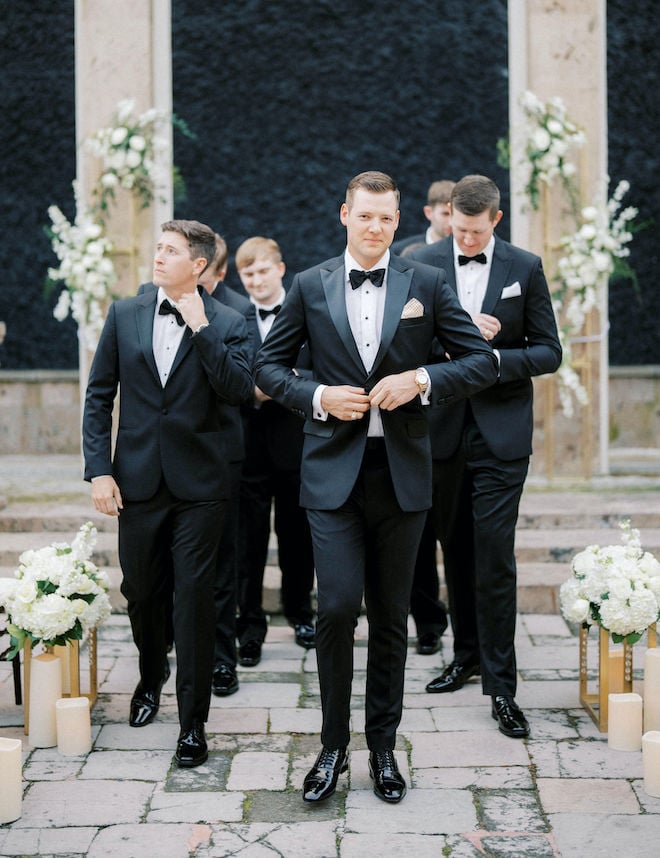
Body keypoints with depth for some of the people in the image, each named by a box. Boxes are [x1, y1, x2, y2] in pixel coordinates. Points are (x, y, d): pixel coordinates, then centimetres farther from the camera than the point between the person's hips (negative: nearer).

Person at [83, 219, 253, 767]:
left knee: (194, 598, -4)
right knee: (141, 592, 14)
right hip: (138, 480, 3)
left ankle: (193, 722, 6)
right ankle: (151, 677, 43)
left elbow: (238, 390, -16)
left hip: (198, 482, -3)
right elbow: (99, 397, 6)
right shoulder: (125, 315, 6)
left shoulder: (227, 323, -1)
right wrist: (99, 470, -1)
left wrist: (201, 327, -17)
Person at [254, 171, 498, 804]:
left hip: (401, 471, 1)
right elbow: (268, 366, 9)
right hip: (333, 471, -1)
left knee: (391, 615, 9)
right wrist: (318, 396, -9)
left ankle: (383, 747, 23)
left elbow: (482, 360, 4)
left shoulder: (426, 284, 4)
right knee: (336, 607, -9)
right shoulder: (310, 286, 5)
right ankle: (333, 746, 9)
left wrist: (421, 380, -12)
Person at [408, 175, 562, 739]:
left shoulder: (525, 268, 1)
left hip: (501, 434, -2)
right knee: (456, 549, 14)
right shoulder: (423, 264, 1)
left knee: (494, 557, -6)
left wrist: (493, 359, -16)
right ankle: (467, 654, 31)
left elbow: (548, 352, 1)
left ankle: (501, 686, -1)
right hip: (443, 430, 2)